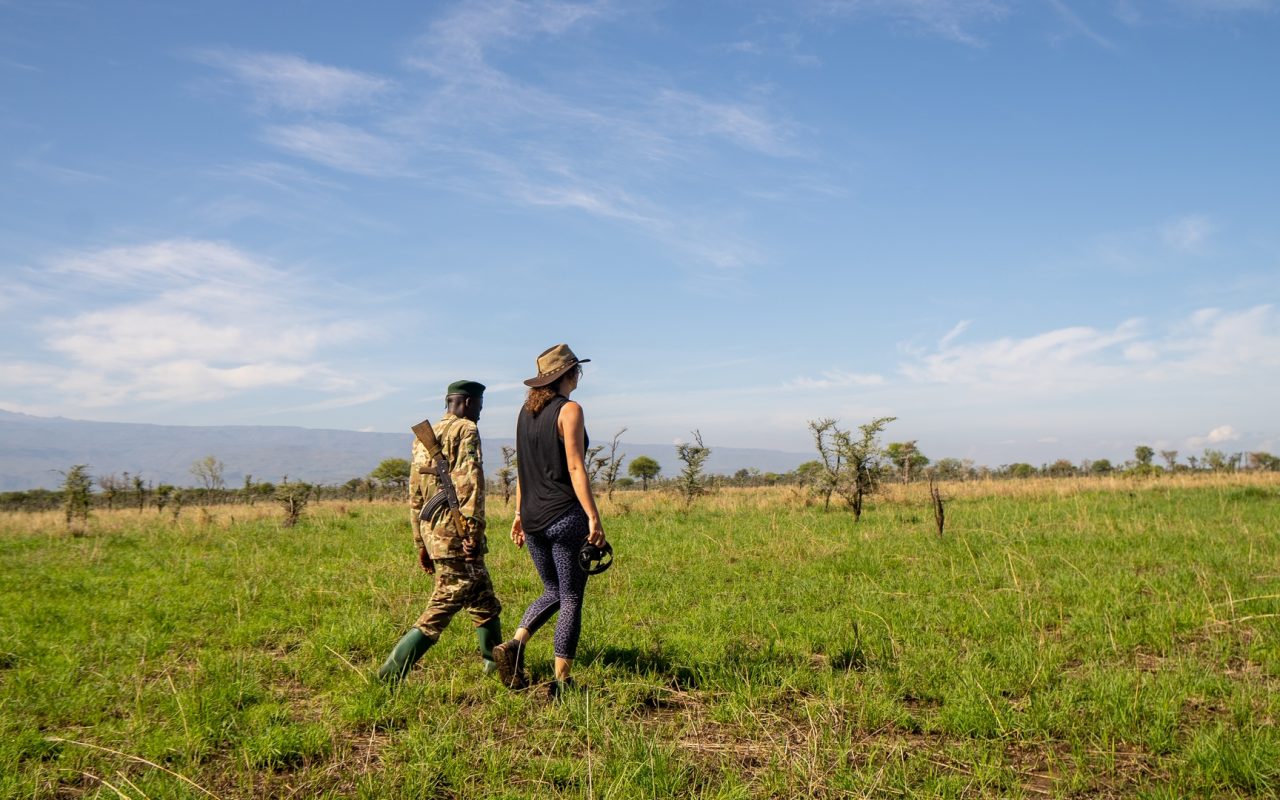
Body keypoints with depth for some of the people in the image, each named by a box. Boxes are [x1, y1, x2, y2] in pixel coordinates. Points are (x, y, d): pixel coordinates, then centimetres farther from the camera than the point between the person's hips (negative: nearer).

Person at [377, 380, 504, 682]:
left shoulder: (424, 437, 18)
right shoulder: (466, 430, -6)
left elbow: (414, 494, 19)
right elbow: (470, 481, -20)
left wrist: (421, 543, 22)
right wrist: (474, 529, -21)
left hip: (431, 530, 9)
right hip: (455, 531, -9)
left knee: (484, 601, 18)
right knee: (446, 603, -6)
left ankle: (496, 663, 25)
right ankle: (393, 672, -7)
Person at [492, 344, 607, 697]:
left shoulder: (527, 410, 11)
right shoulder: (569, 410, -10)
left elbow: (523, 468, 15)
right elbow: (575, 468, -17)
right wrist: (593, 517, -18)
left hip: (533, 518, 7)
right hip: (566, 516, -7)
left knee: (552, 592, 20)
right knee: (571, 600, 3)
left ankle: (513, 645, 0)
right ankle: (561, 682, 6)